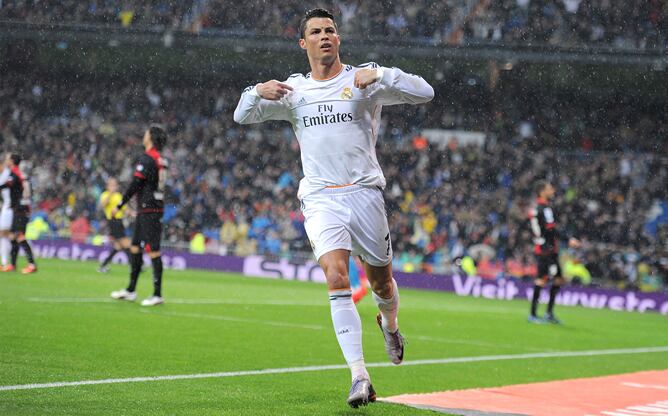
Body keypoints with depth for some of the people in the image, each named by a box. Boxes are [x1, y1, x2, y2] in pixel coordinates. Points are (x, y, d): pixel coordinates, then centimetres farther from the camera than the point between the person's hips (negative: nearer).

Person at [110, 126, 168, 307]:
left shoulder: (146, 159, -14)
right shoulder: (161, 160, 13)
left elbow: (135, 185, -16)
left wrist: (119, 206, -9)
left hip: (148, 210, -9)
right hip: (156, 208, 9)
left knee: (153, 251, -9)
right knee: (135, 248, 15)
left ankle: (158, 294, -9)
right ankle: (130, 291, 21)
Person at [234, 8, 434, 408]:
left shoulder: (364, 80, 3)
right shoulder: (293, 90, 12)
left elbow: (424, 93, -7)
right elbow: (242, 116, 9)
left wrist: (380, 74, -19)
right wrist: (259, 92, -12)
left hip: (364, 193, 0)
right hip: (320, 199, 0)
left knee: (381, 281, 9)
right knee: (337, 277, -19)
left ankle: (390, 323, 46)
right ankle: (359, 375, -22)